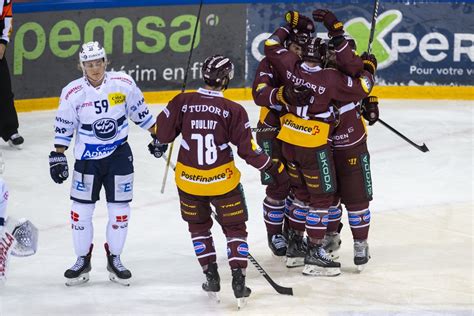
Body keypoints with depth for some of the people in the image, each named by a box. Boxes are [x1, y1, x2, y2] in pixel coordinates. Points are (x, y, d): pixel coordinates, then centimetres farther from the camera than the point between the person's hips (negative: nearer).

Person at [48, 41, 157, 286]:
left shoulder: (124, 84, -9)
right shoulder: (73, 93, -11)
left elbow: (140, 112, 6)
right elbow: (63, 128, -2)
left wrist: (158, 136, 10)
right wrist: (58, 157, -4)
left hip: (119, 155, 1)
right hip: (87, 158, 0)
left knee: (119, 210, 3)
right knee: (81, 210, 1)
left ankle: (114, 259, 17)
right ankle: (83, 261, 16)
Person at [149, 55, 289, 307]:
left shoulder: (182, 102, -9)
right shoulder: (233, 111, -13)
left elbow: (163, 131, 1)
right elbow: (248, 149, -11)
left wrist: (159, 145, 25)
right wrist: (276, 170, 0)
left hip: (188, 180, 2)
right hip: (222, 181, -2)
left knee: (199, 227, 23)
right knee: (235, 228, 13)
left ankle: (211, 277, 21)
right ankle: (238, 280, 4)